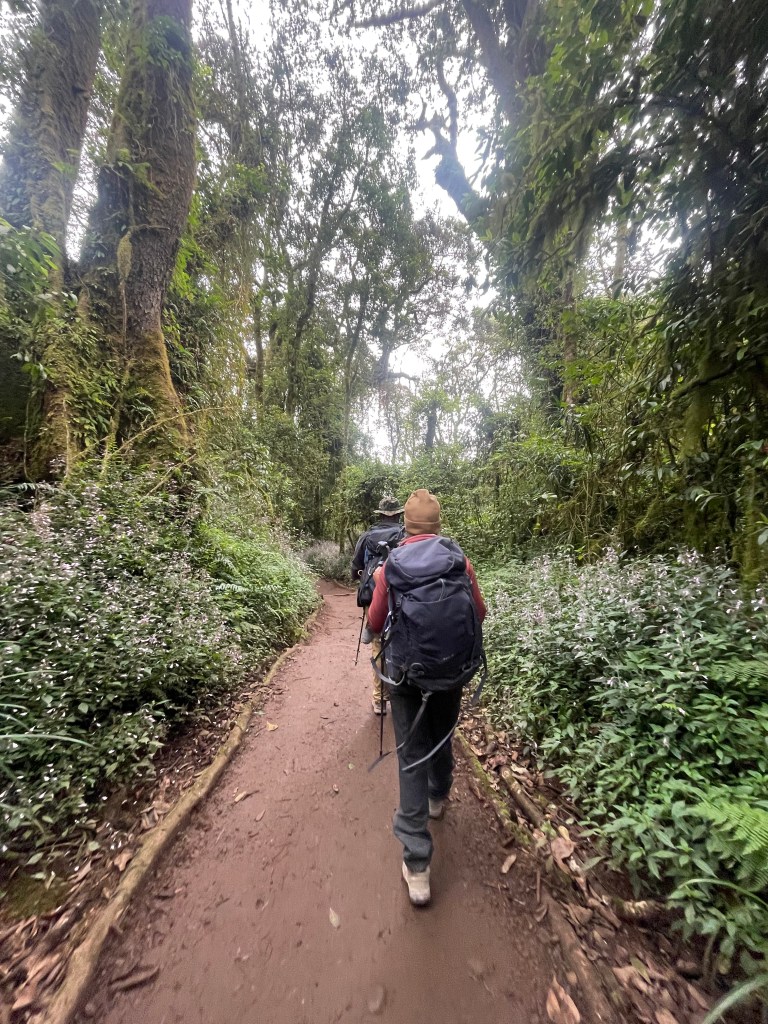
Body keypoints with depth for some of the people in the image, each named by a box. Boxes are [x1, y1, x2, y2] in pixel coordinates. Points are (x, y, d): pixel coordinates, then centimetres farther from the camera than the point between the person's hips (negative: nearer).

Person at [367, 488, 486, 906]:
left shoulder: (390, 565, -14)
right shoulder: (460, 560, -12)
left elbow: (375, 624, -4)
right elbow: (480, 613, 0)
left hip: (406, 672, -2)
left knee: (412, 754, 11)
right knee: (443, 737, 28)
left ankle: (416, 863, 15)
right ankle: (439, 798, 55)